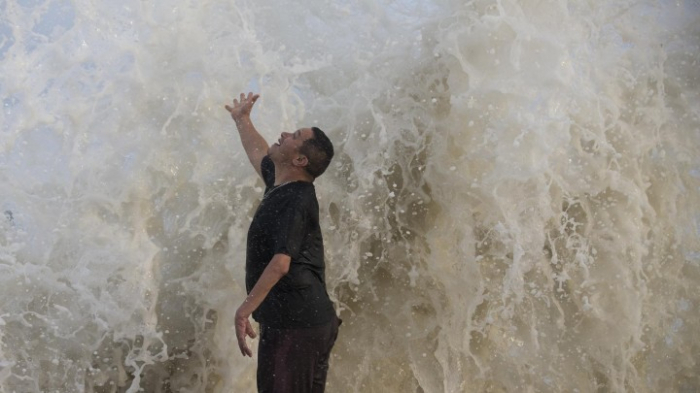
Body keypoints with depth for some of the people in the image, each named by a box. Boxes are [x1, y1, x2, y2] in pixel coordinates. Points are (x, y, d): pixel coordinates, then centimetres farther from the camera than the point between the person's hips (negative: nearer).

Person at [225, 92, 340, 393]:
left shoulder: (295, 201, -15)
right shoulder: (281, 187, 13)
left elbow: (280, 264, -26)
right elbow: (260, 156, 36)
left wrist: (245, 309, -29)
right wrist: (242, 120, 50)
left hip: (292, 324, -10)